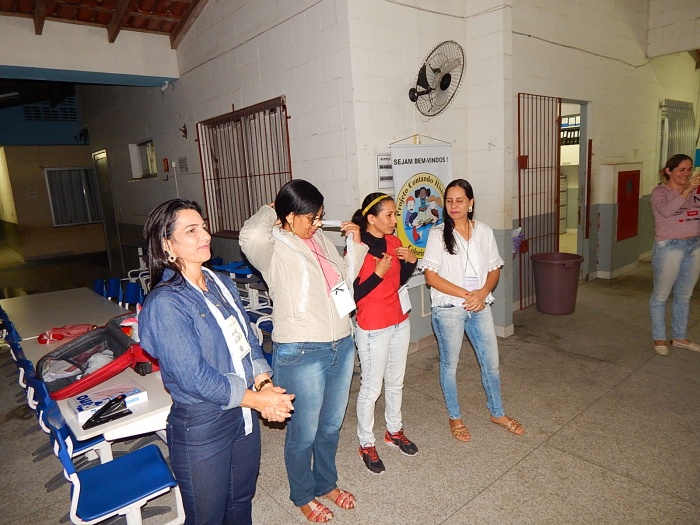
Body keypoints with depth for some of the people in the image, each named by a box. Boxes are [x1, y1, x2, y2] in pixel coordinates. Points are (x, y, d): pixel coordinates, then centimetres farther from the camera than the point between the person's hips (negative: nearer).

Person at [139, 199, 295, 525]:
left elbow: (248, 339, 5)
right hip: (201, 428, -6)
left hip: (243, 414, 6)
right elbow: (194, 377, -23)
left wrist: (264, 384, -11)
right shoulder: (165, 304, -21)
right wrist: (258, 400, -18)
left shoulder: (222, 283, 3)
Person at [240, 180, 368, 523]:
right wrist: (268, 211, -17)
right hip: (301, 354, -7)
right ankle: (302, 495, 40)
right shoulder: (275, 249, -14)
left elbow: (345, 277, 17)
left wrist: (355, 244, 5)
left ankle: (326, 483, 47)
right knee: (304, 431, 13)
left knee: (331, 424, 23)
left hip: (342, 345, 7)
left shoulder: (320, 239, 6)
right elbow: (250, 235, -38)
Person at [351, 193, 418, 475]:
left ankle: (394, 430, 41)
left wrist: (411, 261, -4)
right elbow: (352, 295, -18)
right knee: (371, 388, 7)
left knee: (396, 382, 21)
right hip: (373, 329, -7)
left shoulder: (394, 242, 2)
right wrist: (378, 273, -26)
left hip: (400, 322, 7)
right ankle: (366, 443, 27)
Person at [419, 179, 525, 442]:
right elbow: (431, 276, -13)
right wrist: (465, 294, -17)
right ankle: (455, 418, 31)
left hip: (480, 307, 4)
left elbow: (494, 269, 7)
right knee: (450, 365, 10)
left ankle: (497, 412, 38)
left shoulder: (484, 231, 2)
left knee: (491, 362, 14)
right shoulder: (438, 234, -10)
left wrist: (482, 292, -12)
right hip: (448, 309, -4)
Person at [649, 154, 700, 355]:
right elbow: (666, 210, -25)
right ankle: (659, 338, 15)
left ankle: (679, 337, 27)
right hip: (669, 247, -6)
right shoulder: (660, 191, -7)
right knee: (661, 295, 3)